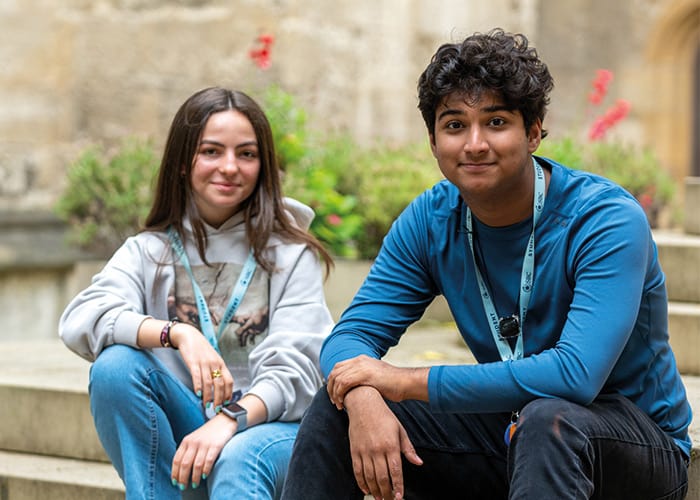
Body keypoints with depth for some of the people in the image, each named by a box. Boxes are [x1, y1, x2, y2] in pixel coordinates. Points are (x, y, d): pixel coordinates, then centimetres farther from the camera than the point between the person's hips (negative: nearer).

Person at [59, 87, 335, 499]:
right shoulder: (149, 251, 6)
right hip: (183, 432, 3)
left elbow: (295, 370, -11)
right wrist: (177, 334, -31)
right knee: (117, 365, -24)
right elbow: (79, 320, -14)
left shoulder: (291, 254, 1)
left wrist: (230, 420, -31)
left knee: (237, 461, -37)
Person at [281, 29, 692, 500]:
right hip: (506, 432, 6)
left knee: (549, 418, -39)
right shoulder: (431, 219, -3)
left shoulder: (609, 221, -22)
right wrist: (364, 400, -31)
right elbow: (352, 334, -5)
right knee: (339, 404, -8)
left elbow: (575, 375, -34)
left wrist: (408, 381, -29)